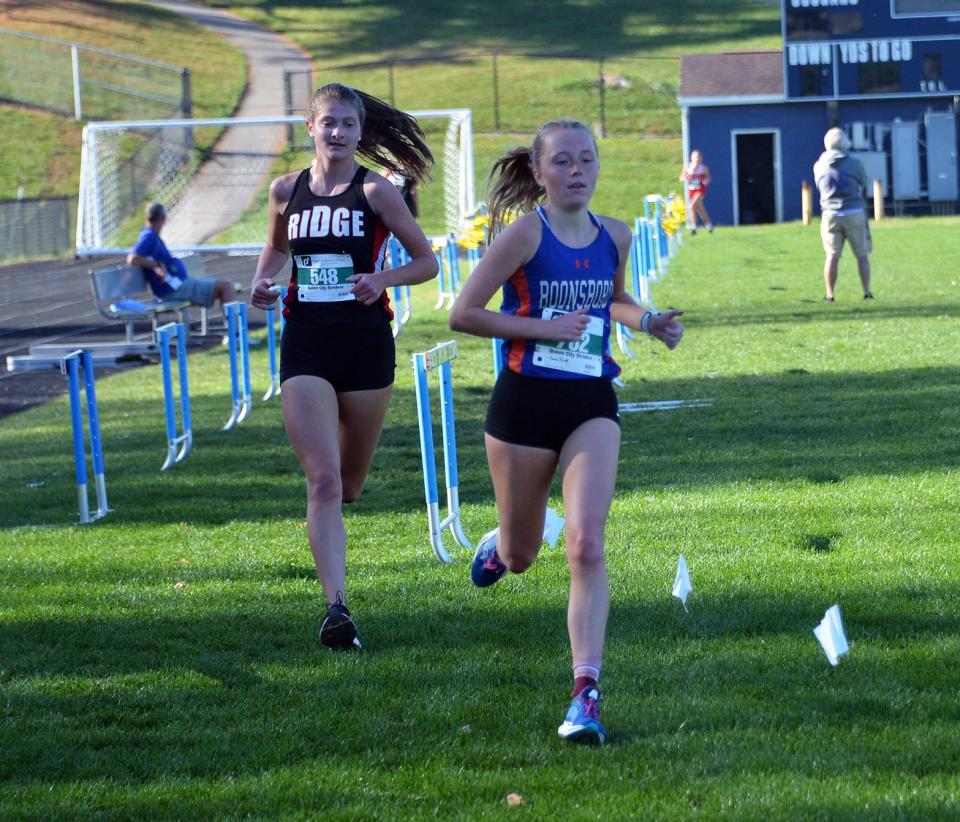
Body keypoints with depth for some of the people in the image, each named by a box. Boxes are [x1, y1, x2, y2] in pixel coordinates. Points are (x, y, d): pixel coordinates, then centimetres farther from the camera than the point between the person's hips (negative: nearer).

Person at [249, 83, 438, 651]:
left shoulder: (376, 191, -3)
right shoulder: (287, 191, 6)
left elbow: (426, 261, 3)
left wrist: (382, 279, -15)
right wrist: (262, 282, 4)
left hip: (366, 343, -1)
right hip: (306, 347, 1)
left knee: (350, 484, 12)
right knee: (323, 481, -12)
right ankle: (337, 608, -16)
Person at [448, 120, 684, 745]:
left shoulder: (615, 236, 5)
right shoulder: (525, 232, -10)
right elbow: (464, 314, -11)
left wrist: (648, 320, 5)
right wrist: (546, 327, -17)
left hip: (592, 405, 2)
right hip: (526, 401, -2)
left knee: (586, 546, -15)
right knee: (522, 556, 14)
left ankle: (587, 692, -17)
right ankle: (499, 547, 53)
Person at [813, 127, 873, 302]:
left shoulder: (819, 166, 0)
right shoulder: (854, 164, -7)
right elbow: (864, 185, 8)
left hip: (830, 214, 2)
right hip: (854, 213, -2)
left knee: (832, 256, 6)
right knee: (862, 255, 8)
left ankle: (830, 294, 4)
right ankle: (867, 291, 8)